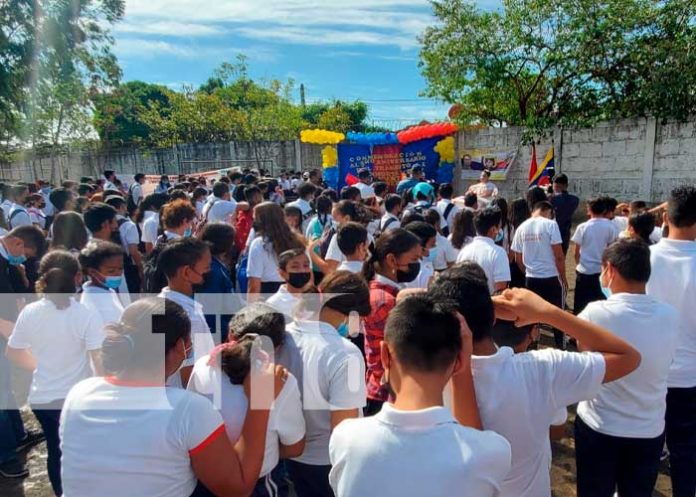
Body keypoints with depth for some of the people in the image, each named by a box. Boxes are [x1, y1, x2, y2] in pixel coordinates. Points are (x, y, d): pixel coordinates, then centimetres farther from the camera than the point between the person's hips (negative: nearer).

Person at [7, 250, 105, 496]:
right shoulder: (88, 316, -21)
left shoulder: (29, 312, -6)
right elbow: (100, 361, -24)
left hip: (41, 398, 5)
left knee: (56, 452, 23)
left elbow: (13, 353, 8)